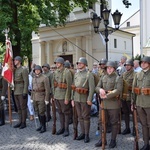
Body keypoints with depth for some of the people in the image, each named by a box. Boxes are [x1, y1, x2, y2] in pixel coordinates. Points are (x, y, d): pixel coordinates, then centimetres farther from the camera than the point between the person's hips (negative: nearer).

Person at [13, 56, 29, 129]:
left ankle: (24, 122, 8)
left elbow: (26, 81, -15)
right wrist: (14, 91, 16)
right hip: (16, 91, 8)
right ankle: (20, 122, 20)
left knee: (23, 107, -1)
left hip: (22, 91, -8)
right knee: (18, 107, 12)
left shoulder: (24, 69, -11)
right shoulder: (15, 70, 13)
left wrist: (25, 92, -20)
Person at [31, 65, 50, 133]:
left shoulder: (45, 78, -10)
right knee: (38, 112, 11)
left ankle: (44, 127, 6)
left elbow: (47, 89, -12)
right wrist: (32, 98, 14)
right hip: (35, 98, 6)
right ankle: (41, 125, 24)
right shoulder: (34, 78, 12)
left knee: (41, 113, -6)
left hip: (42, 98, -6)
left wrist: (47, 99, -15)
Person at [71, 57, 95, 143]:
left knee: (86, 117, 2)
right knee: (80, 117, 12)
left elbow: (92, 88, -14)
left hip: (85, 99, -6)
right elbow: (74, 87, 15)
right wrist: (72, 98, 12)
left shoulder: (89, 74, -8)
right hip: (76, 98, 6)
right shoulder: (76, 74, 12)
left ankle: (87, 135, 12)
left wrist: (89, 99, -20)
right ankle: (83, 133, 23)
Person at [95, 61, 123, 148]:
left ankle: (113, 140, 19)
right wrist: (100, 89, -16)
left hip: (114, 103, -5)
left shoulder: (118, 78, -5)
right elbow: (97, 87, 8)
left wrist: (107, 96, -19)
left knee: (114, 122, 5)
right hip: (103, 103, 5)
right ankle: (103, 139, 24)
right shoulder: (103, 78, 12)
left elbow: (118, 90, -18)